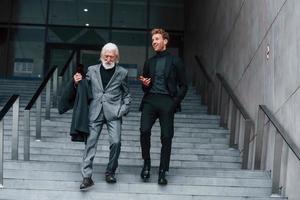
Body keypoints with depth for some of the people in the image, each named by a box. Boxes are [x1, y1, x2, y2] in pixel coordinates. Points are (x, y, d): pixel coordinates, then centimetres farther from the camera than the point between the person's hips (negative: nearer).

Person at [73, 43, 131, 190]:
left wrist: (123, 109, 0)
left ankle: (110, 172, 9)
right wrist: (77, 82, -2)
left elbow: (126, 95, 14)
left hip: (113, 113, -1)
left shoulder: (122, 73, 9)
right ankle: (86, 176, -2)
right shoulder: (92, 70, 12)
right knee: (90, 143, -4)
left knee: (115, 142, -11)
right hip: (95, 112, 1)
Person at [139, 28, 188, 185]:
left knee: (166, 137, -3)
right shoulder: (149, 62, 18)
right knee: (144, 131, -17)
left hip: (167, 101, -2)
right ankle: (146, 163, 2)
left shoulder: (175, 61, 7)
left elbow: (183, 86, 6)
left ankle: (162, 172, 7)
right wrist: (144, 84, 1)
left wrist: (175, 102, -6)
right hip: (150, 100, 2)